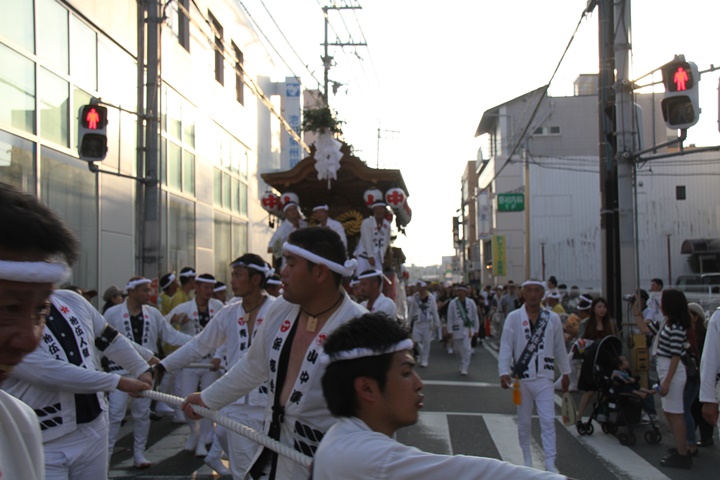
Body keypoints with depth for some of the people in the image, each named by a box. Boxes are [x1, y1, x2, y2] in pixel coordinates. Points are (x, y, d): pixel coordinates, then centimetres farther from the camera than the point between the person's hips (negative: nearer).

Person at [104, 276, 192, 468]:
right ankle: (105, 454, 7)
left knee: (142, 414, 10)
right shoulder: (113, 313, -7)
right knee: (115, 414, -5)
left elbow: (171, 335, 4)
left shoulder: (153, 314, 4)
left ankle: (139, 454, 21)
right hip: (121, 371, -4)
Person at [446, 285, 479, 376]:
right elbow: (450, 318, -3)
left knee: (466, 349, -12)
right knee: (457, 349, 11)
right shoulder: (453, 303, -5)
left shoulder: (470, 302, -3)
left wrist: (475, 330, 7)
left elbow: (475, 316, 5)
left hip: (468, 328, -1)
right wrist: (450, 331, -4)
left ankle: (464, 369, -3)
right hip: (457, 329, 1)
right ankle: (464, 364, 38)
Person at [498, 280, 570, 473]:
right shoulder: (514, 317, -5)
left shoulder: (552, 318, 2)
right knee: (524, 421, 11)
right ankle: (527, 459, 26)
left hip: (544, 377, 1)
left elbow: (559, 347, 11)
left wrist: (565, 372, 16)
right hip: (522, 377, 0)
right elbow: (506, 346, -8)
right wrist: (504, 372, -17)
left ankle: (550, 463, -1)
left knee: (548, 421, -5)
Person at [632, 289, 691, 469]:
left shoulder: (676, 328, -19)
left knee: (675, 414, -4)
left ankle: (683, 456, 2)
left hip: (673, 372, -10)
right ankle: (681, 450, 25)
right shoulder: (665, 323, 10)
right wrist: (636, 312, 18)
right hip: (665, 371, 10)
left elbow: (676, 356, -21)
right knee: (669, 413, 16)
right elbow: (644, 329, 23)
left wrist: (667, 381, -21)